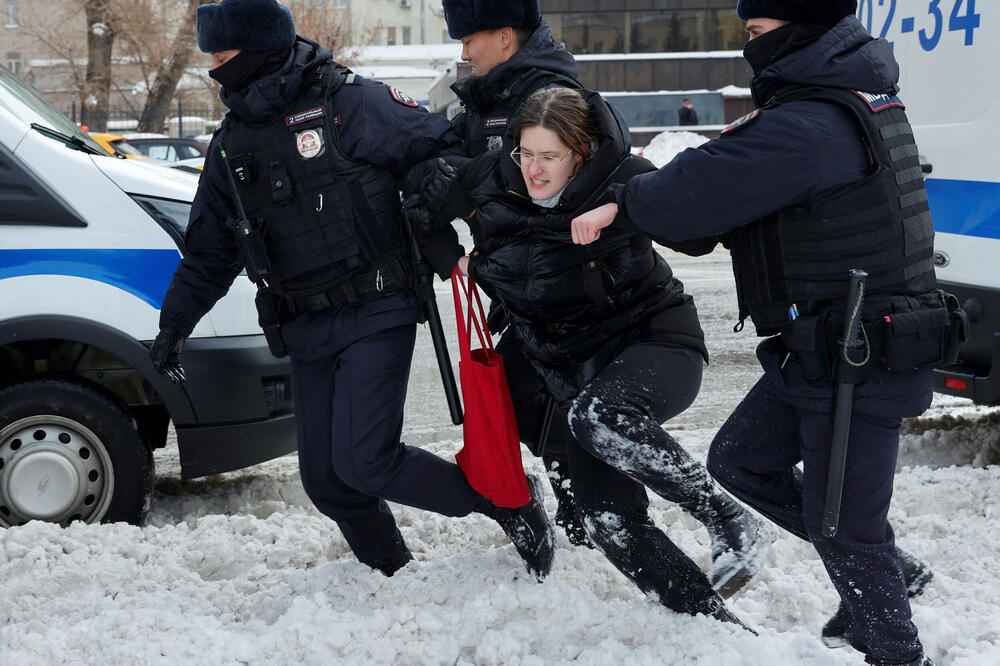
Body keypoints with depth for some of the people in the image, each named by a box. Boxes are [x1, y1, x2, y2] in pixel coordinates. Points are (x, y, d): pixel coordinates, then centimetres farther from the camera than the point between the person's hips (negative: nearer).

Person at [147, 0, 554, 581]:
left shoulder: (347, 102, -9)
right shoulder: (232, 145, 12)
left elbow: (438, 148, -5)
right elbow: (209, 249, 21)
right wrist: (175, 324, 20)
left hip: (375, 315, -7)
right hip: (306, 332, 7)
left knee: (362, 461, -16)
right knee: (326, 479, 5)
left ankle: (512, 500, 1)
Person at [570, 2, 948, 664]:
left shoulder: (806, 126, -23)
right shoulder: (860, 96, 10)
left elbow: (702, 191, -19)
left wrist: (622, 207, -3)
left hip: (861, 364, -10)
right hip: (819, 353, 10)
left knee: (841, 527, 2)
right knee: (738, 459, 18)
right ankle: (888, 569, 28)